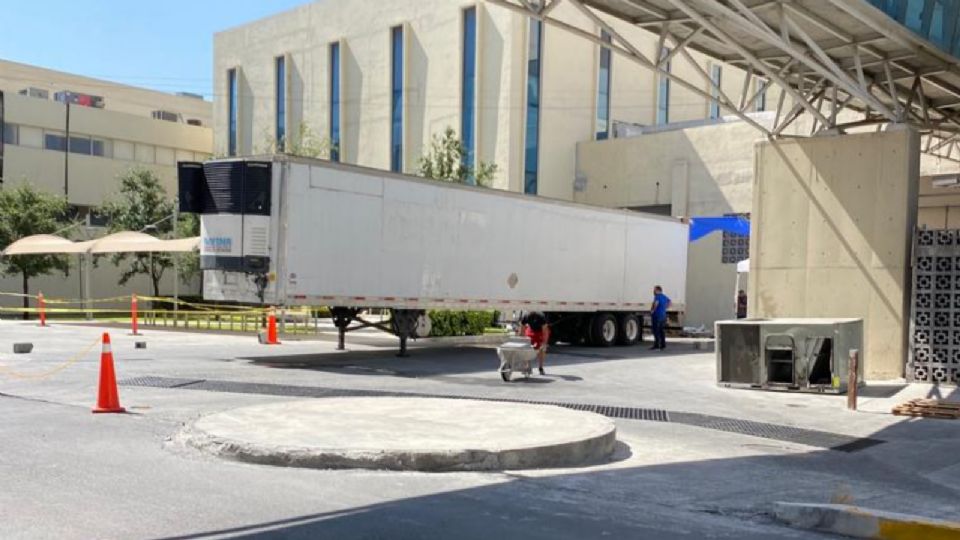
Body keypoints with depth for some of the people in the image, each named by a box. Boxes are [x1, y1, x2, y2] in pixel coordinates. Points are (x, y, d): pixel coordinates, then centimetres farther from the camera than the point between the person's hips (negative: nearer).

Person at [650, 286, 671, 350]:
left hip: (657, 315, -9)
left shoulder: (657, 296, -12)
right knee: (662, 331, 11)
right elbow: (669, 302, 30)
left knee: (656, 331, -7)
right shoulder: (664, 296, 15)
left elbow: (656, 303, -31)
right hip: (663, 315, 9)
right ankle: (663, 345, 12)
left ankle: (656, 345, -9)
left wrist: (653, 310, -18)